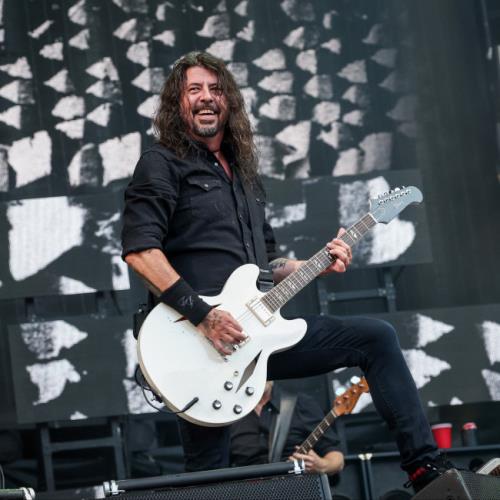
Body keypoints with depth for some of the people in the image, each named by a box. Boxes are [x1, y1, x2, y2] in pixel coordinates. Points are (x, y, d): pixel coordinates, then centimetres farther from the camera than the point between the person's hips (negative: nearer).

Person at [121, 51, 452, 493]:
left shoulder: (244, 173, 22)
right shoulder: (163, 164, -2)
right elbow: (139, 249, -16)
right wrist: (201, 314, -23)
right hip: (199, 338, -7)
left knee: (376, 338, 4)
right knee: (208, 476, -6)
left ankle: (426, 466, 4)